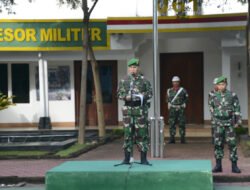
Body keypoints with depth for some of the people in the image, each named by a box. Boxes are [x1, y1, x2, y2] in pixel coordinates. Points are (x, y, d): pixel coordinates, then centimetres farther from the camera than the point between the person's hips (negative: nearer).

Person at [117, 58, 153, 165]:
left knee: (142, 133, 0)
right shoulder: (123, 81, 7)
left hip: (141, 109, -1)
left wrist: (142, 96, -15)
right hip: (128, 109, 1)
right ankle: (127, 158, 10)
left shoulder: (144, 80, 3)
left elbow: (150, 93, 3)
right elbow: (119, 93, 7)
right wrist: (126, 97, -12)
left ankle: (143, 158, 6)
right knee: (127, 133, 3)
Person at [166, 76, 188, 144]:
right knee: (172, 124, -1)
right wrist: (169, 103, 7)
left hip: (181, 109, -1)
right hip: (172, 109, 1)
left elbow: (186, 98, 13)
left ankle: (182, 138, 4)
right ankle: (172, 139, 4)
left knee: (181, 124, -2)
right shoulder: (169, 91, 6)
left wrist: (184, 104, 3)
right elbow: (167, 99, 21)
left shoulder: (182, 90, 1)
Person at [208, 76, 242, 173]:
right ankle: (218, 165, 9)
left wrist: (238, 121, -6)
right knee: (218, 144, 3)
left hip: (229, 123, -2)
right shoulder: (214, 96, 0)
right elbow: (210, 104, 21)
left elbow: (237, 109, -2)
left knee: (232, 144, -2)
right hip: (218, 124, 2)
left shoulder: (232, 95, -6)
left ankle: (234, 166, 3)